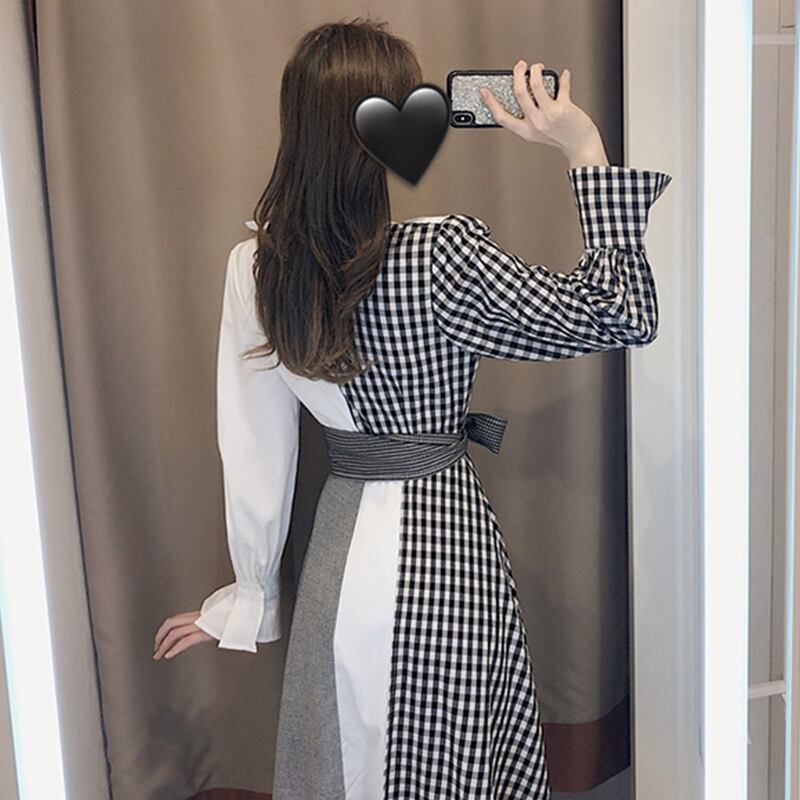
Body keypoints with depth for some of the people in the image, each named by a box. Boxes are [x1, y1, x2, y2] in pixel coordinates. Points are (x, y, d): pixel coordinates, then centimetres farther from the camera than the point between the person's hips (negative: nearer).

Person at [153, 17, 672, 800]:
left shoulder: (254, 267, -7)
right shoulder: (442, 253, -23)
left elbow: (254, 453, 0)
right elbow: (622, 316, -13)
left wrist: (250, 596, 11)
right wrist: (587, 154, -11)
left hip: (340, 542, 5)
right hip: (440, 542, -5)